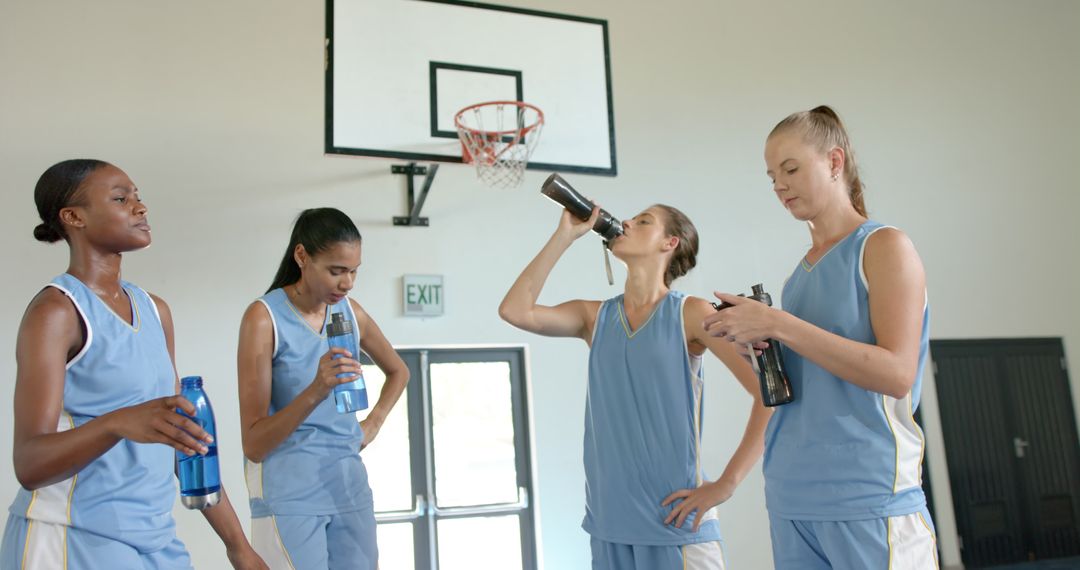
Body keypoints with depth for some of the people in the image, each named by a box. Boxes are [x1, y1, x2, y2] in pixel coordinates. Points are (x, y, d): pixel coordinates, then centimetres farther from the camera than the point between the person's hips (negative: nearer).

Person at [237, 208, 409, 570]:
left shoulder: (351, 312, 3)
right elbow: (253, 446, -16)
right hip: (289, 490, -5)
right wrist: (315, 391, -30)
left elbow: (398, 371, 23)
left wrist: (374, 423, 9)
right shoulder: (264, 317, -13)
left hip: (349, 482, 5)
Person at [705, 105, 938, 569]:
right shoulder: (800, 271, 13)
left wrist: (779, 325, -19)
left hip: (868, 497, -6)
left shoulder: (884, 247, -4)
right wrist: (757, 342, -3)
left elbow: (896, 374, -16)